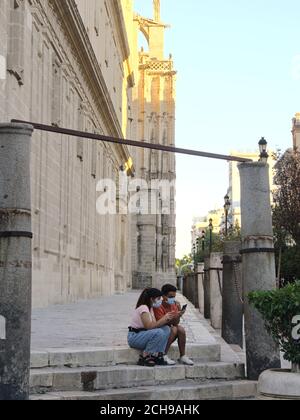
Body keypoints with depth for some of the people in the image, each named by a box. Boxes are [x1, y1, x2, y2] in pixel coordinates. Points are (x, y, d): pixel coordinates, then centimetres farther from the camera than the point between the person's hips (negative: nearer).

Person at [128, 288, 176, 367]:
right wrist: (164, 318, -19)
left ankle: (157, 356, -11)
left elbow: (155, 324, 3)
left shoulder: (151, 308, 12)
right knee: (158, 332, -31)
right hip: (134, 337, -9)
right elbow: (149, 326, -27)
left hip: (144, 333, 9)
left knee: (166, 329, -7)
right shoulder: (143, 308, -18)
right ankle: (144, 358, -19)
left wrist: (166, 320, -12)